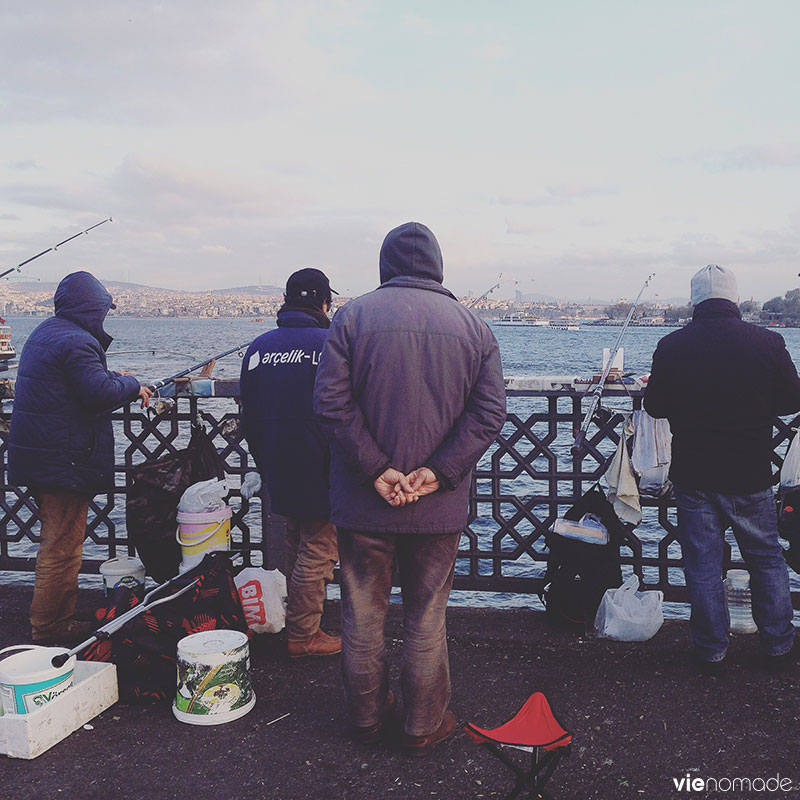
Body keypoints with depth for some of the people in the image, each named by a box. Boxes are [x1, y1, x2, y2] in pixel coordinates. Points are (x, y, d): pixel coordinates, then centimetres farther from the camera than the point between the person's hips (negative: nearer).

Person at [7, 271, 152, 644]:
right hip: (64, 460, -11)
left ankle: (57, 619, 31)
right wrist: (131, 385, -9)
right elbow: (100, 392, -27)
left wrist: (113, 376, 17)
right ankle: (48, 629, 7)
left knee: (57, 540, 20)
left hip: (36, 455, 11)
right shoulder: (76, 341, -18)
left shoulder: (45, 333, 15)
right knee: (63, 546, -1)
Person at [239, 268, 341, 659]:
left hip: (279, 470, 7)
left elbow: (249, 417, 13)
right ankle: (303, 635, 10)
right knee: (319, 549, 3)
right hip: (322, 470, -6)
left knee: (295, 546, 20)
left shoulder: (259, 347, 8)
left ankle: (296, 623, 31)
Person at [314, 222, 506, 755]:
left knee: (363, 614, 15)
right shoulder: (473, 326, 2)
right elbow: (489, 411, -6)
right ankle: (424, 726, 26)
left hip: (363, 502, 0)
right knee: (427, 617, 13)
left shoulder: (353, 316, -3)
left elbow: (332, 401, -12)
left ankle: (367, 717, 32)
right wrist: (439, 472, -11)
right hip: (439, 507, 1)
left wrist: (376, 469, -12)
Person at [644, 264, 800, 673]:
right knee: (766, 558, 18)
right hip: (752, 476, 1)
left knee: (702, 565, 10)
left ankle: (711, 651, 19)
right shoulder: (767, 342, -10)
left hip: (693, 477, 0)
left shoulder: (671, 346, -10)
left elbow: (654, 406, -1)